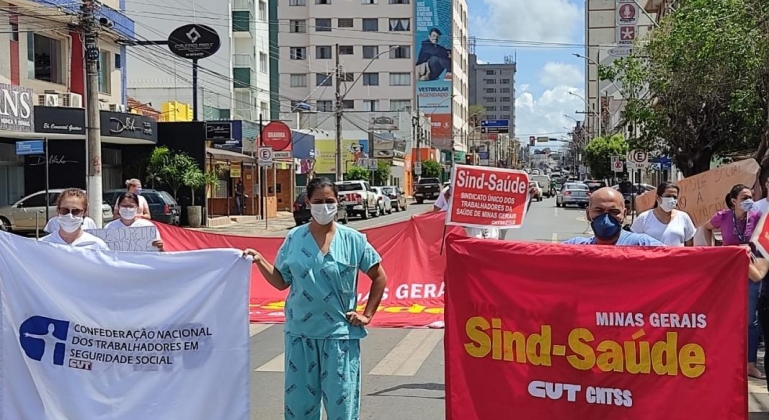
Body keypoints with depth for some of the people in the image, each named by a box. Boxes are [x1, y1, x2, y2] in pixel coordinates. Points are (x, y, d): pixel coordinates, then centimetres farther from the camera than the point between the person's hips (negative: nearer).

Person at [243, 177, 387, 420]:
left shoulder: (353, 240, -3)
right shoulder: (294, 239, 2)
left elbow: (379, 277, 4)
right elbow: (281, 282, 8)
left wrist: (367, 315, 0)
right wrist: (260, 261, -5)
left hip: (340, 333, -2)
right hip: (301, 332, 2)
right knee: (299, 399, 10)